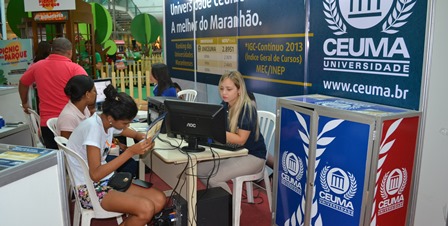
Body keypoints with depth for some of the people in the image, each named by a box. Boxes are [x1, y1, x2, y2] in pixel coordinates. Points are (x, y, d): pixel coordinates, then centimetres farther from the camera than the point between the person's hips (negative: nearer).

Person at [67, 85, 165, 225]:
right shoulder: (93, 127, -25)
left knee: (159, 200, -6)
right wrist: (131, 152, -31)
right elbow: (95, 174, -29)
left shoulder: (109, 122, -1)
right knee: (146, 209, -26)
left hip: (106, 180, 8)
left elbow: (135, 134, 17)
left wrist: (145, 140, -8)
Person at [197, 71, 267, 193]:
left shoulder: (247, 109, -20)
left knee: (213, 178, -21)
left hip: (252, 156, -8)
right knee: (199, 170, -2)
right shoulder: (224, 105, 3)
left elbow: (240, 140, -25)